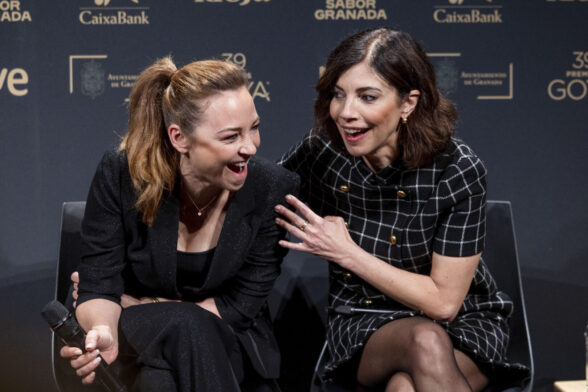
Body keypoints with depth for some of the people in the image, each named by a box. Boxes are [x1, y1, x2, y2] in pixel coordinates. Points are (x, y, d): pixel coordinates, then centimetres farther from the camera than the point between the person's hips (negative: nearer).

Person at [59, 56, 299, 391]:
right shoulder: (120, 178, -15)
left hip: (228, 343, 0)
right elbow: (99, 285, -12)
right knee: (183, 326, -34)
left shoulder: (275, 190, -16)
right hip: (138, 338, 1)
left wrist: (138, 304, -12)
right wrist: (102, 332, -36)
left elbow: (241, 306, -10)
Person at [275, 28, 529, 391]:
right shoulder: (320, 153, -11)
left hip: (464, 324, -1)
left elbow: (443, 301, -14)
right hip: (363, 323, 2)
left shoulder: (458, 169, -17)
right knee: (425, 342, -34)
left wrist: (346, 252, -16)